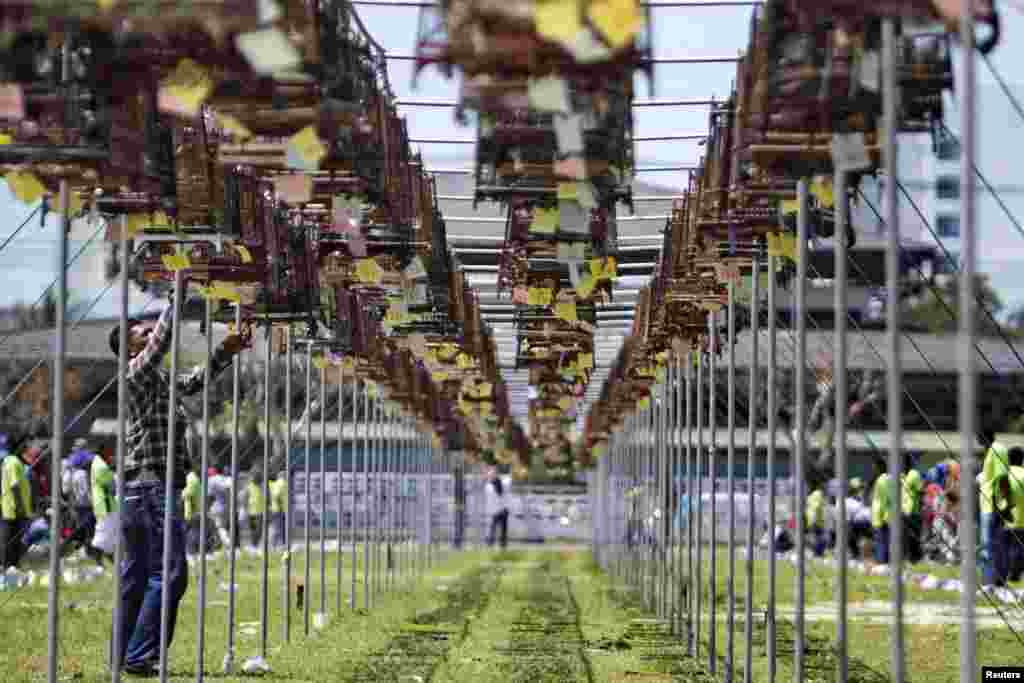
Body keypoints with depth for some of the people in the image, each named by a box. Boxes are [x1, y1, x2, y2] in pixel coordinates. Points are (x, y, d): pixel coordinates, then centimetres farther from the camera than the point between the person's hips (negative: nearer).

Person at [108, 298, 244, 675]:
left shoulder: (159, 379, 20)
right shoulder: (138, 372, -7)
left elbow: (192, 382, 35)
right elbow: (163, 339, -22)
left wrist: (224, 353, 27)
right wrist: (178, 297, -17)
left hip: (139, 490, 10)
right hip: (153, 487, -10)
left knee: (136, 575, 10)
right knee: (169, 573, -13)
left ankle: (124, 656, 12)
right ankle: (140, 656, -15)